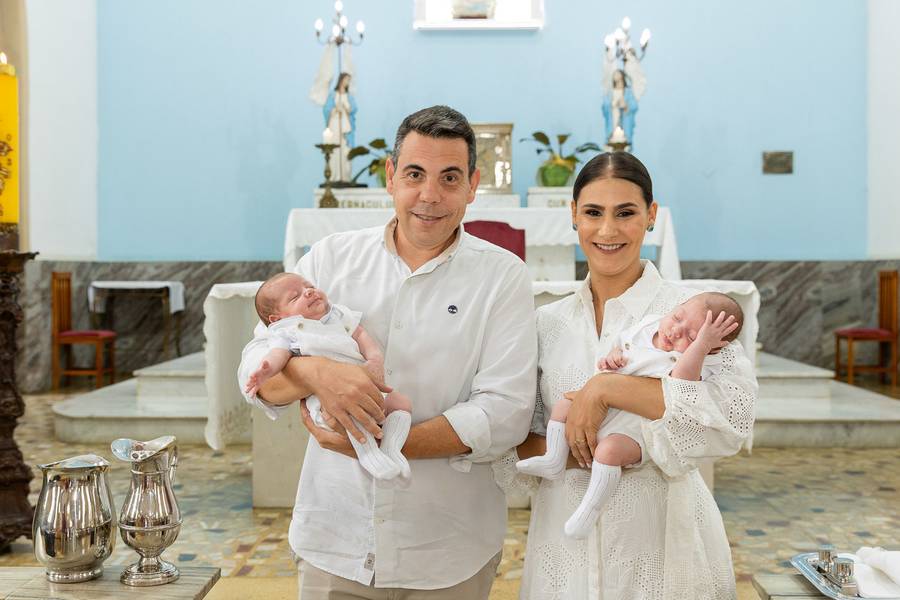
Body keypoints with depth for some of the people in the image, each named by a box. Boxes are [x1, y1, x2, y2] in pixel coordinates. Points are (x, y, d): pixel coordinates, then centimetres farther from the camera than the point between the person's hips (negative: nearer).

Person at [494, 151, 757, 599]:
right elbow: (510, 448, 3)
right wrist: (567, 451, -17)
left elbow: (733, 413, -24)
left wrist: (604, 389, -24)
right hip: (564, 547, 3)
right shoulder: (547, 323, 4)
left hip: (659, 549, -3)